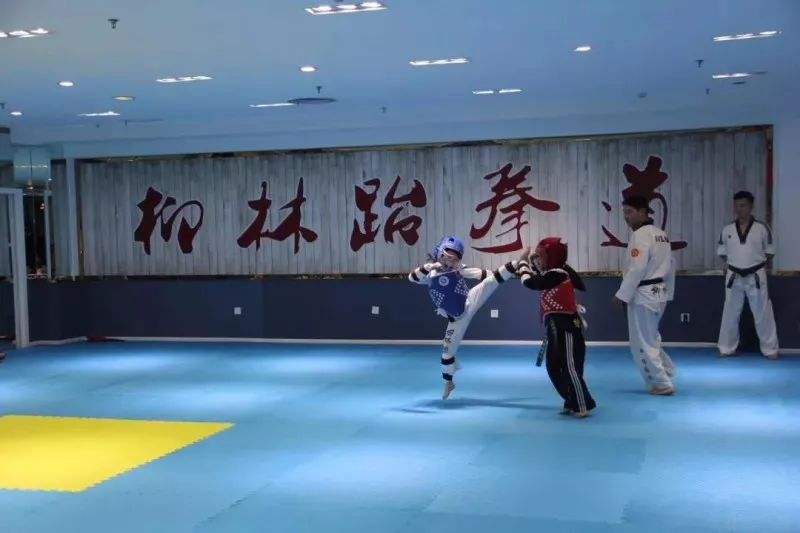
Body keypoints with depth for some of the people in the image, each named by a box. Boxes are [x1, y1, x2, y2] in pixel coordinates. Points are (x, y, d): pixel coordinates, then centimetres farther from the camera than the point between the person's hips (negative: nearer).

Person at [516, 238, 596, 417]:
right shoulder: (555, 273, 9)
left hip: (566, 327, -11)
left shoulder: (558, 274, -21)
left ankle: (582, 406, -1)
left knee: (570, 367, -8)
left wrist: (523, 261, -11)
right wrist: (531, 261, 15)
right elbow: (539, 278, 25)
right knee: (554, 367, 14)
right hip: (557, 328, 11)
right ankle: (572, 403, 23)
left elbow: (531, 282, -25)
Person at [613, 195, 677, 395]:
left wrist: (622, 295, -18)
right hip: (659, 294, 9)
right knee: (650, 337, 23)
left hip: (643, 295, -9)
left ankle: (662, 384, 4)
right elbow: (670, 266, 17)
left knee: (642, 343, 0)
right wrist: (668, 292, 23)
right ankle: (666, 373, 27)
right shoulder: (661, 234, 12)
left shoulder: (640, 235, -16)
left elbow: (636, 269, -23)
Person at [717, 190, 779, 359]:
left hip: (756, 276, -2)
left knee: (763, 313, 3)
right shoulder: (727, 230, 1)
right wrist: (729, 266, 6)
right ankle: (727, 348, 21)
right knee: (730, 313, 10)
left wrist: (762, 267, 0)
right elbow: (722, 252, 12)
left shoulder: (762, 228, -5)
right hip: (734, 277, 2)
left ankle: (770, 349, 14)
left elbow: (769, 252, 4)